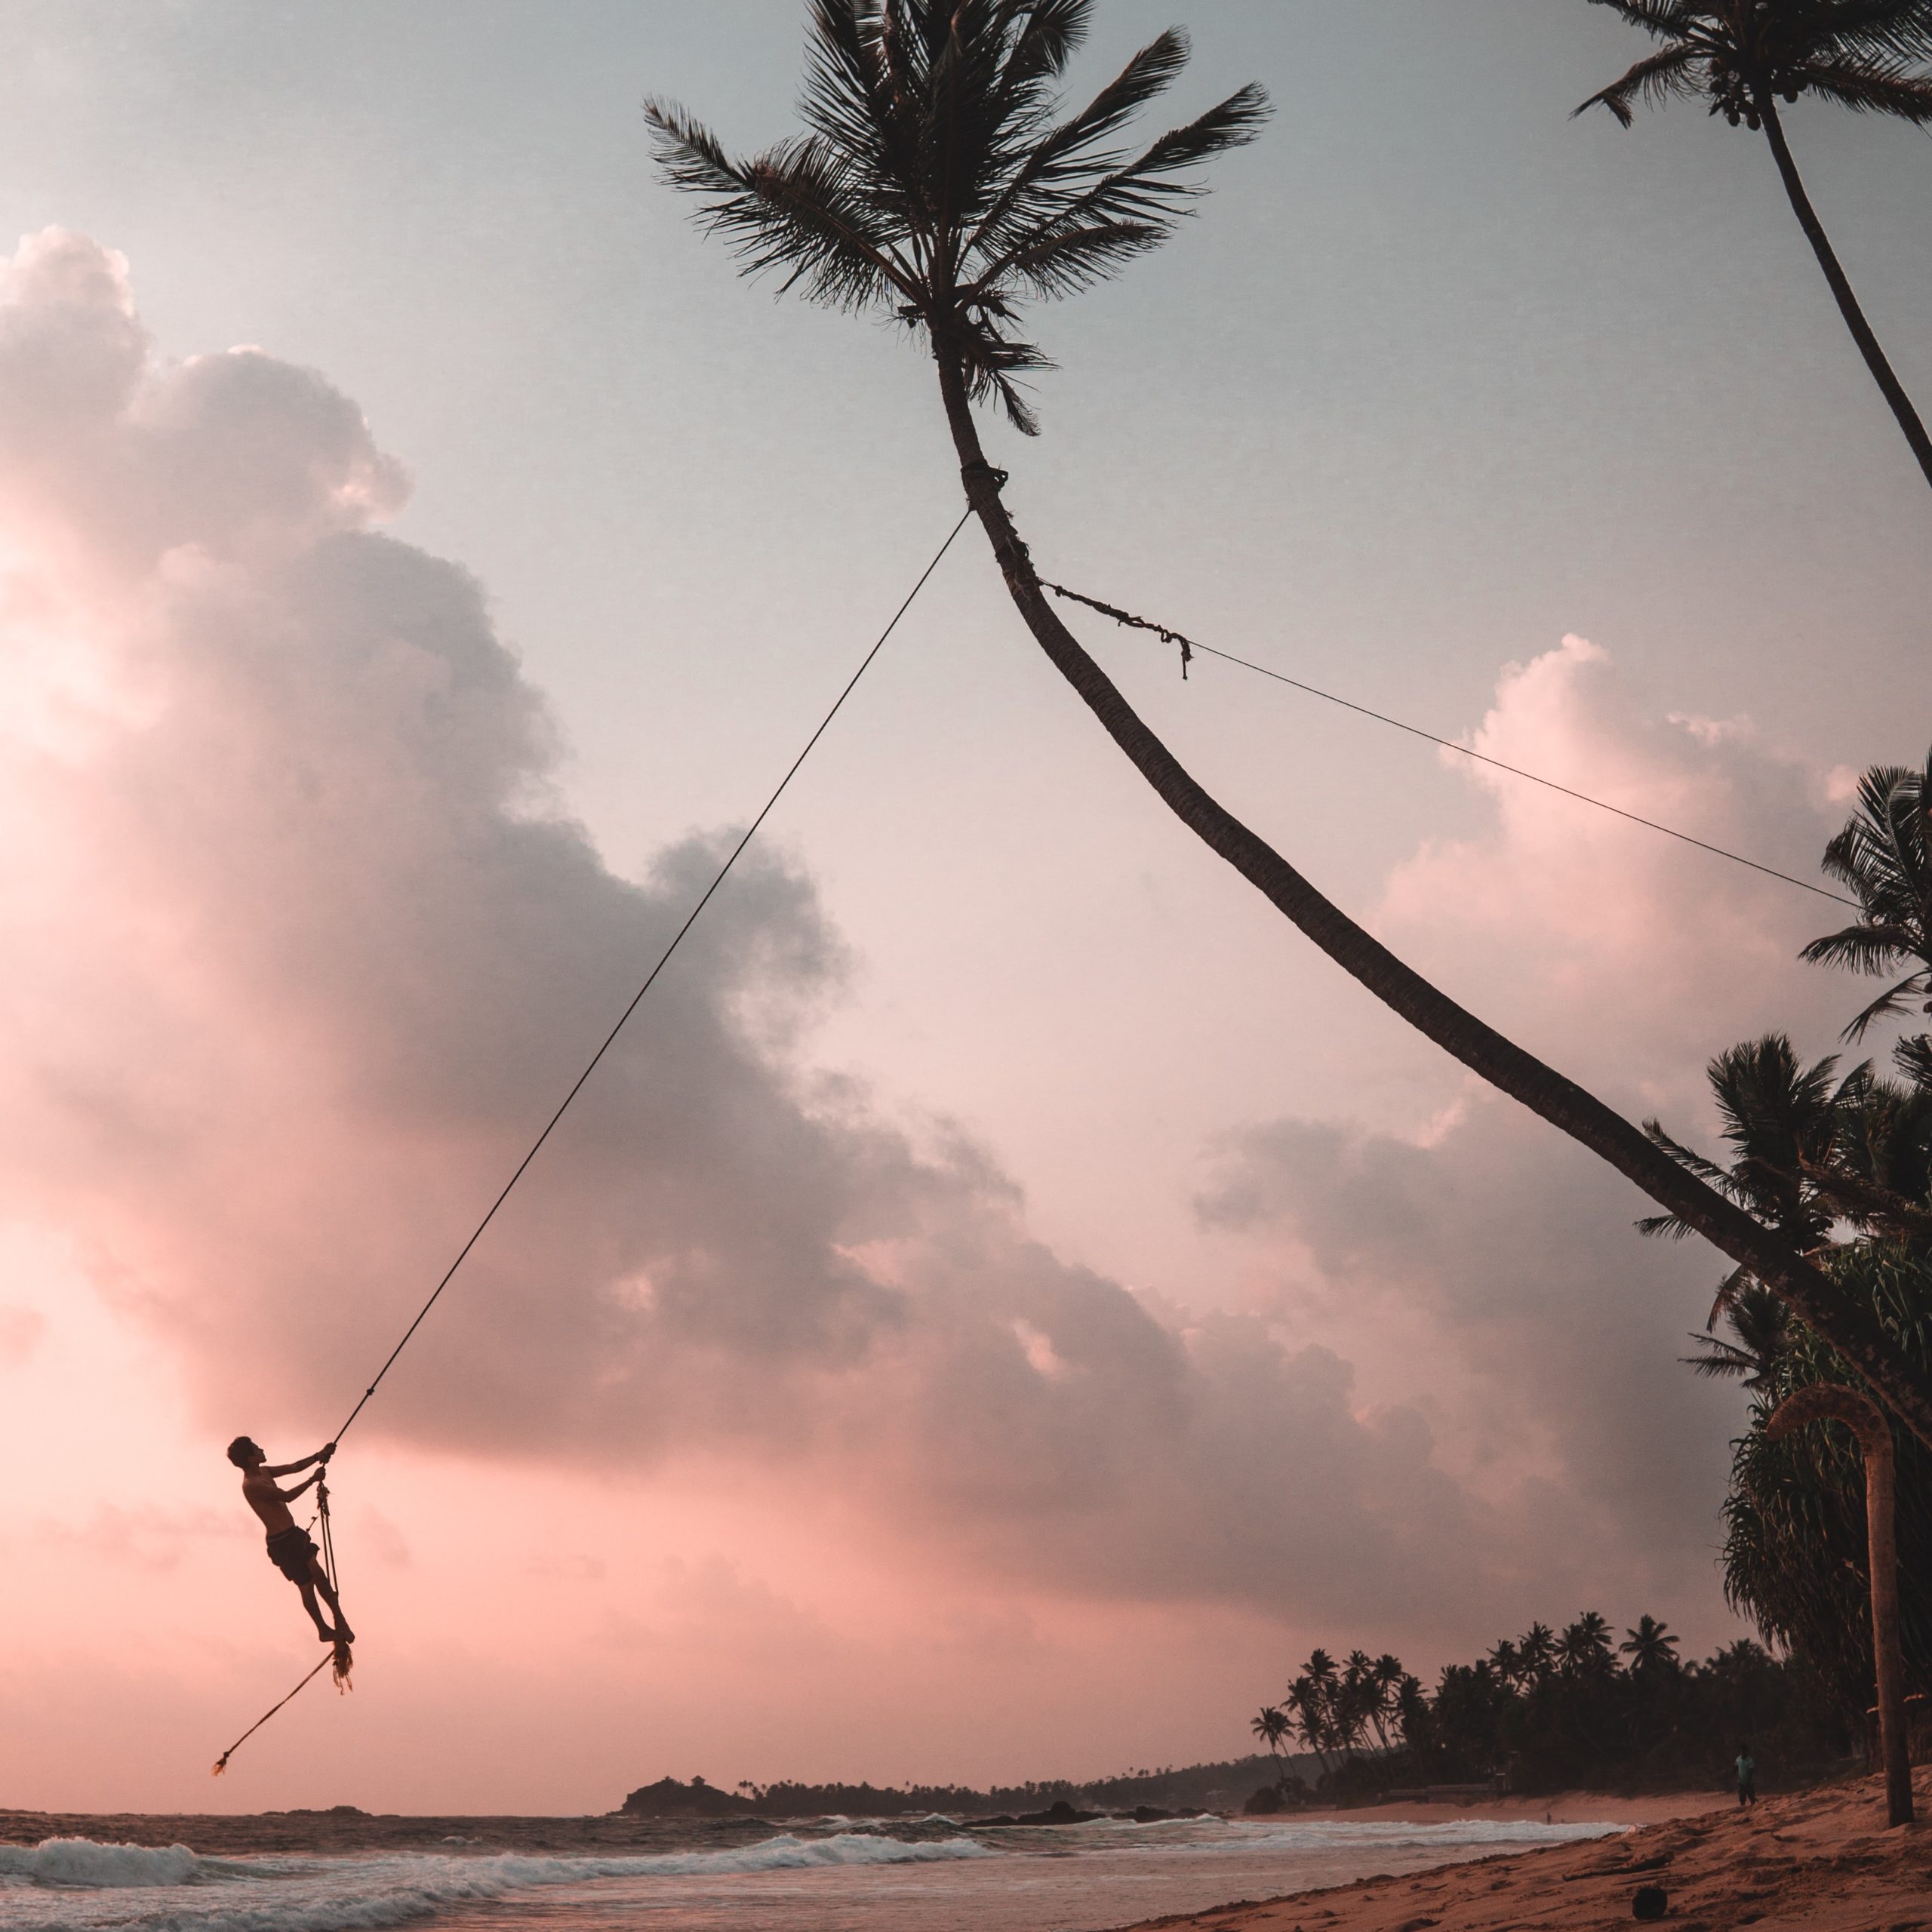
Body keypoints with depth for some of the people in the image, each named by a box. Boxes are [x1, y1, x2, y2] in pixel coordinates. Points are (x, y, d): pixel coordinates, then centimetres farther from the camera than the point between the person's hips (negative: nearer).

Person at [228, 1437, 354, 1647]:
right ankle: (323, 1629, 13)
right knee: (306, 1585, 1)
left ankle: (338, 1619, 24)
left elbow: (294, 1467, 15)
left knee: (319, 1575, 14)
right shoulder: (252, 1485, -23)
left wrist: (319, 1455, 3)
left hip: (293, 1534, 9)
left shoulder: (264, 1472, 8)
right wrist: (313, 1480, -17)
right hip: (282, 1542, -9)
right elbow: (287, 1496, -25)